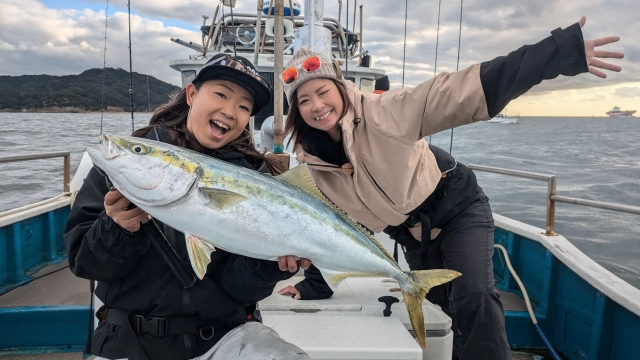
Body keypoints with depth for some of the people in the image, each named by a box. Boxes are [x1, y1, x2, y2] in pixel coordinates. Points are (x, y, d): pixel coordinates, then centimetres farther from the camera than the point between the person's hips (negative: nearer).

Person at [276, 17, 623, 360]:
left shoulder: (384, 112, -25)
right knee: (442, 311, 15)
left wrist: (563, 51, -37)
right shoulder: (315, 164, -9)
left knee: (474, 297, -23)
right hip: (412, 236, 5)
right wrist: (313, 286, 5)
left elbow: (461, 92, -31)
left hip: (458, 210, -4)